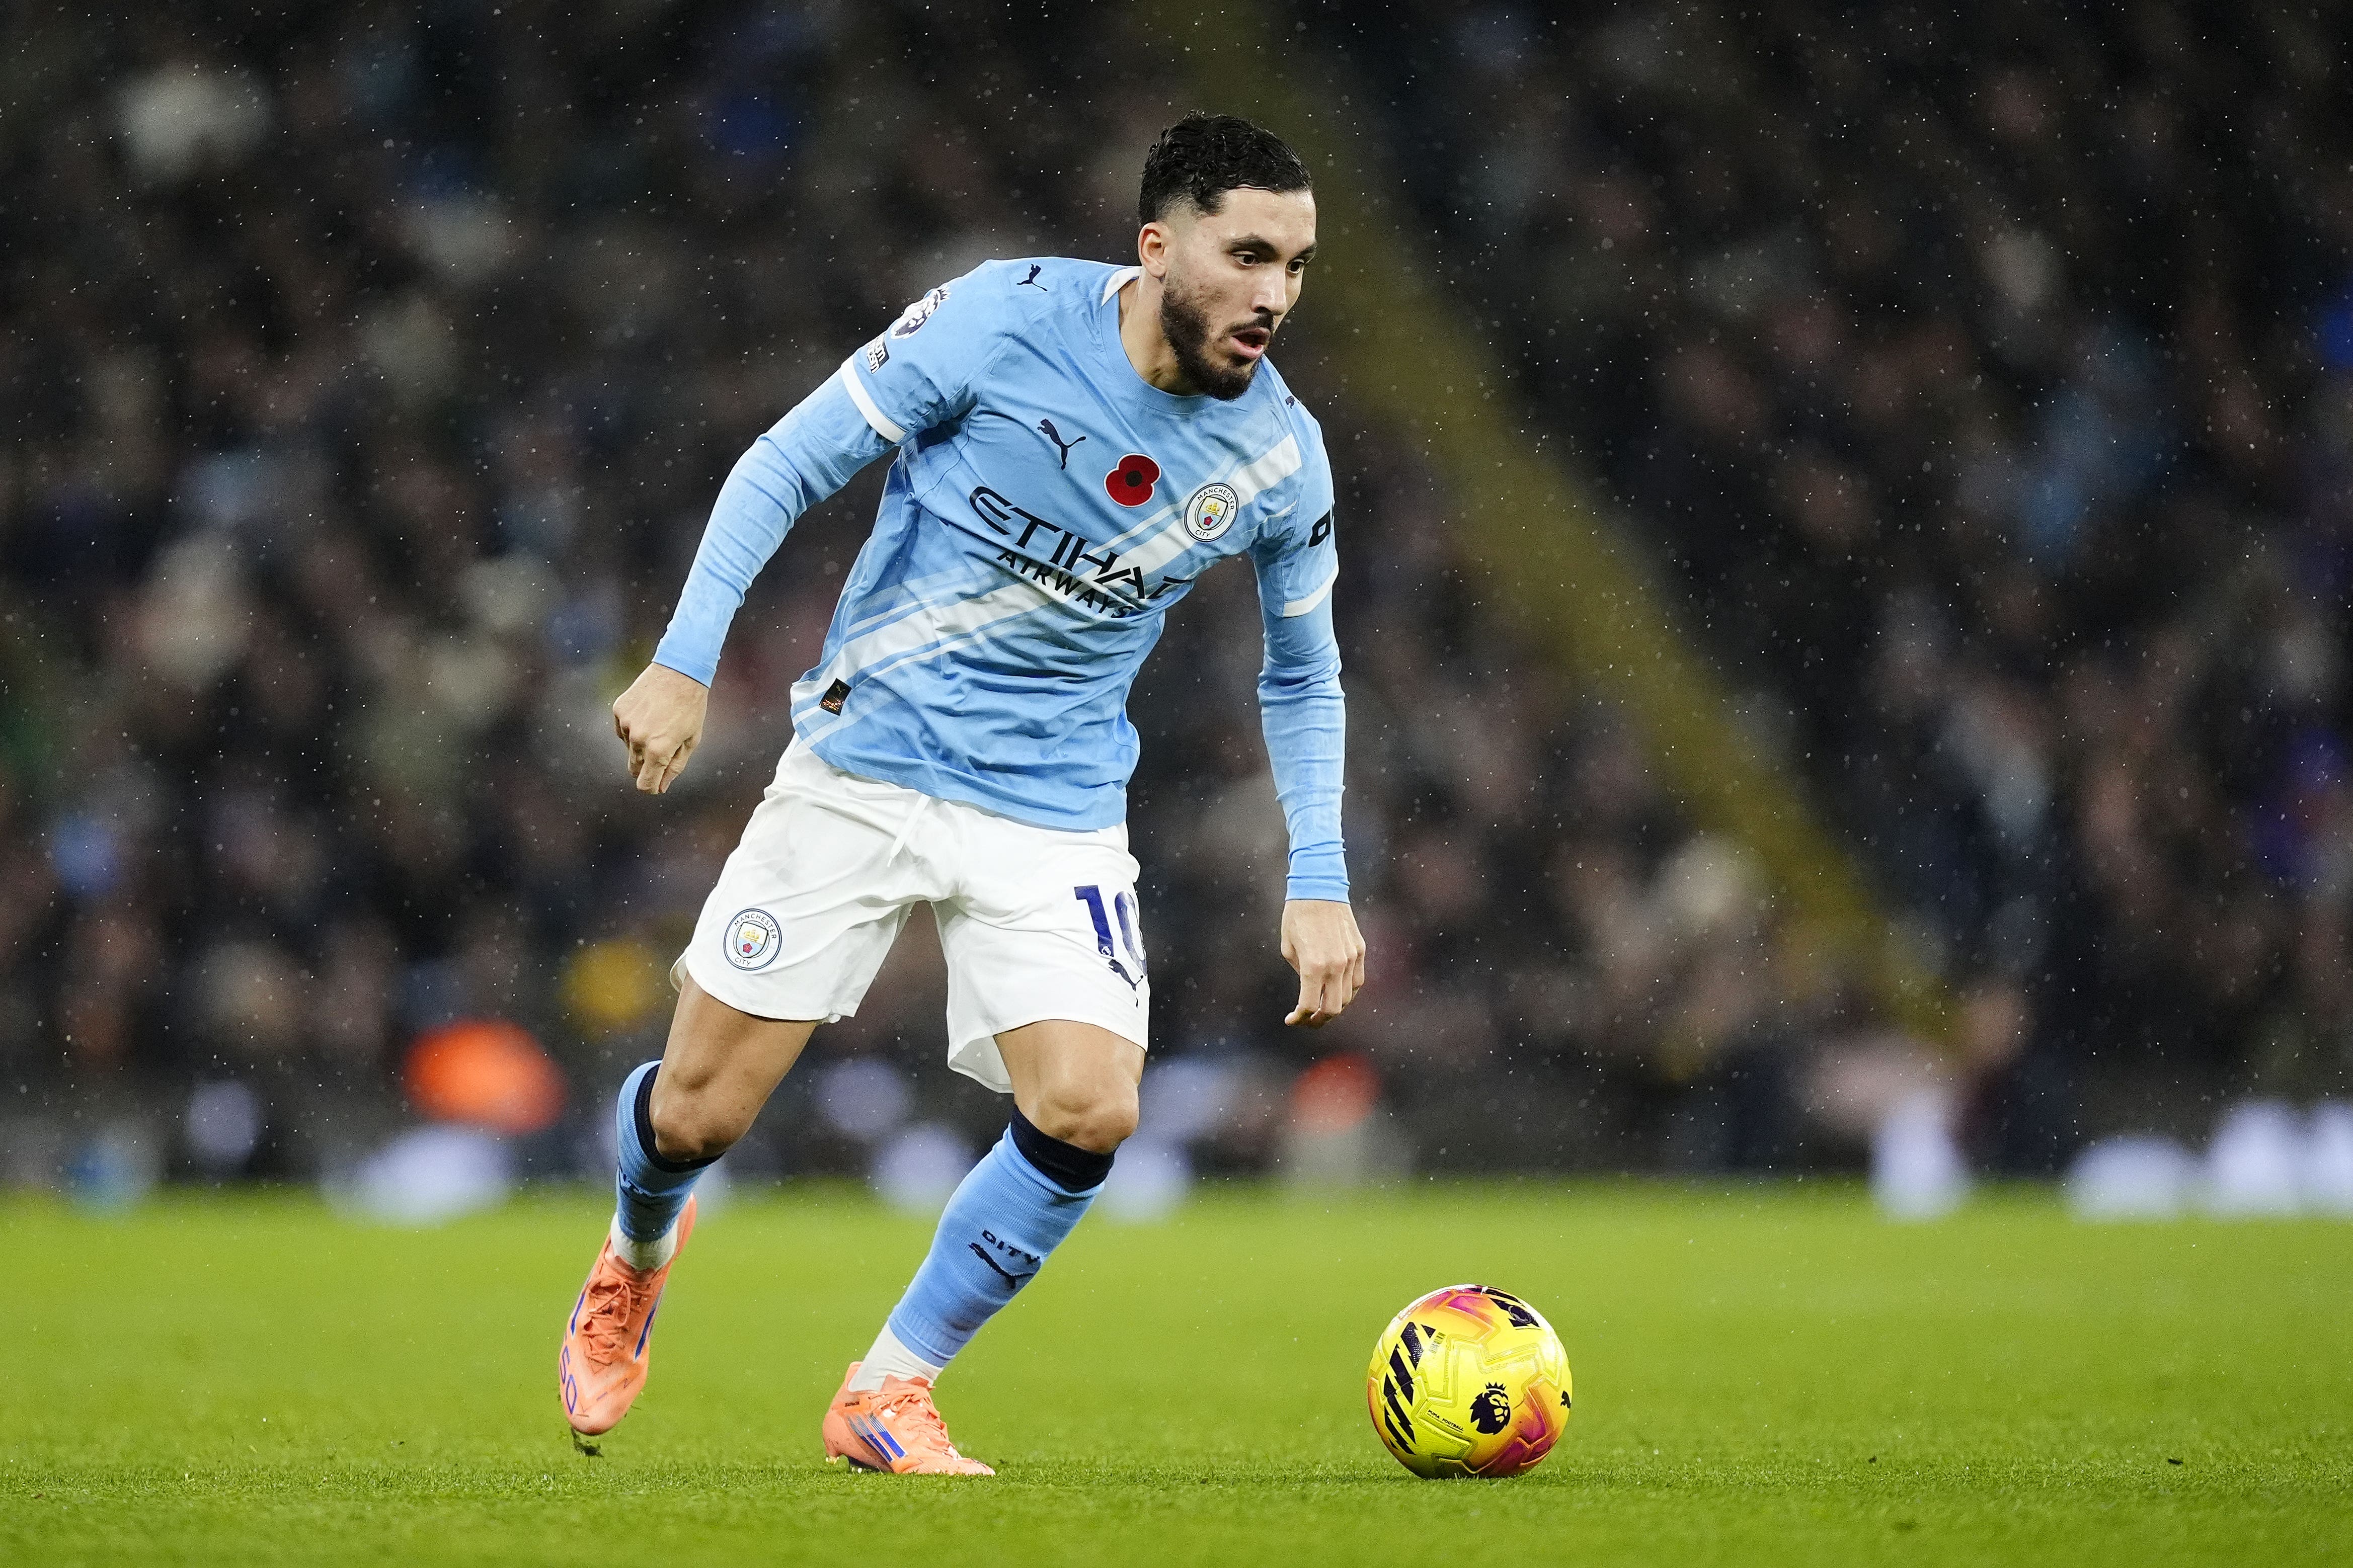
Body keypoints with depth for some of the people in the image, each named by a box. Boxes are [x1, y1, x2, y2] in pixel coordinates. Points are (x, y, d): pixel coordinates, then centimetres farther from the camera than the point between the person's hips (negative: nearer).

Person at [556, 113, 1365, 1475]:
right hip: (865, 766, -2)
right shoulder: (1004, 319, -15)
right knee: (698, 1115, -1)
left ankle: (890, 1395, 2)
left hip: (1058, 814, 2)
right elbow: (786, 468, -6)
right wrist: (686, 662, -14)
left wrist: (1321, 882, 4)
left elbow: (1305, 672, 12)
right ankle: (638, 1256, 38)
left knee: (1090, 1109, -19)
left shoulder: (1280, 454, -5)